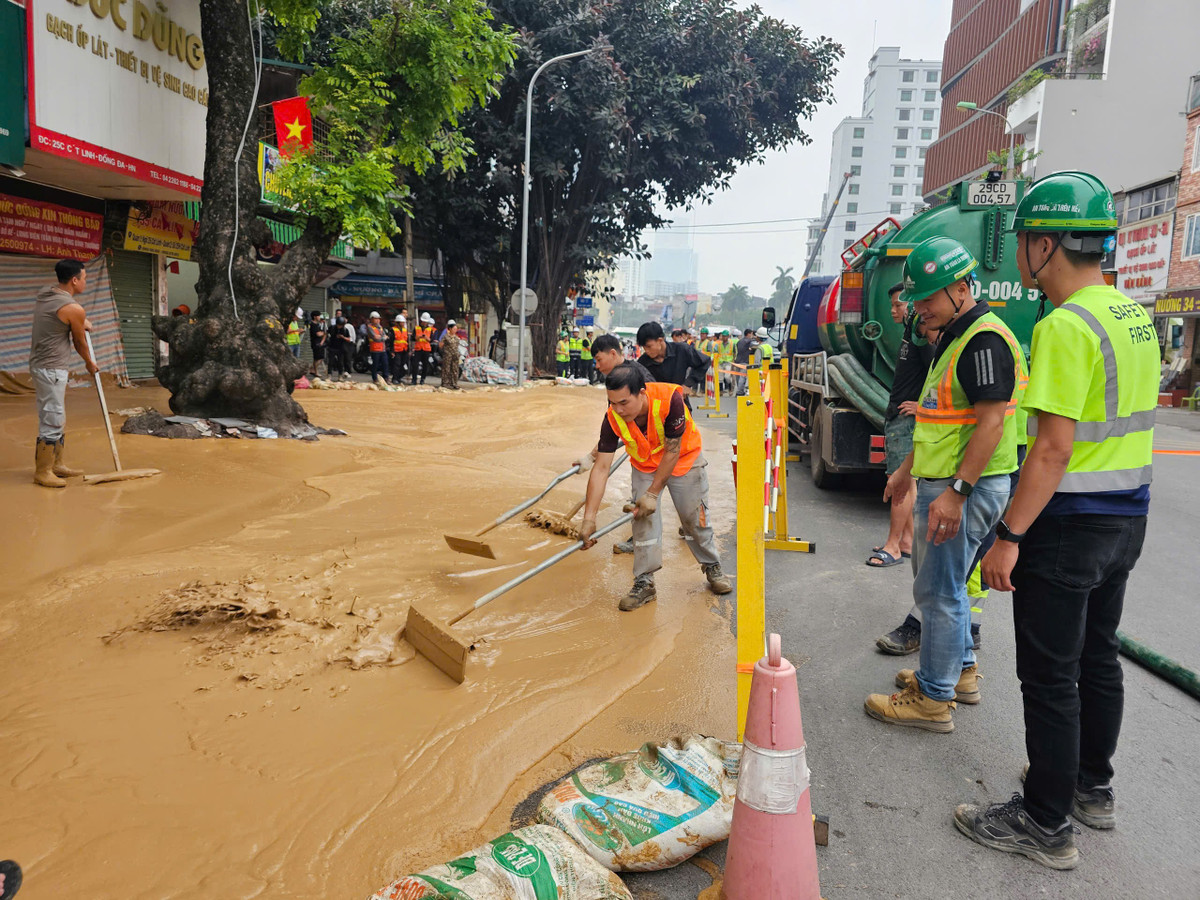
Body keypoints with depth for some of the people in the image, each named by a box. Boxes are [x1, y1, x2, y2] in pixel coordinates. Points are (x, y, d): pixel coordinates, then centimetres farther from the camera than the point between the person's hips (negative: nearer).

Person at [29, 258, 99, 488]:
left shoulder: (45, 293, 7)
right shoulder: (74, 309, -17)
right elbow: (80, 343, -2)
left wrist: (81, 322, 20)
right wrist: (90, 364, 15)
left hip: (41, 364, 10)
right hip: (51, 369, -10)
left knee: (57, 419, 17)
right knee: (52, 421, -4)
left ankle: (58, 464, 25)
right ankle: (42, 472, 3)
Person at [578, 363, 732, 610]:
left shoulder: (670, 399, -38)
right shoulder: (613, 418, -28)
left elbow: (672, 452, -28)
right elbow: (601, 468, -25)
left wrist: (653, 493, -24)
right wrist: (589, 518, -29)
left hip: (684, 460, -2)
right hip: (644, 466, 2)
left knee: (695, 518, 6)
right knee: (643, 520, -7)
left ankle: (712, 567, 29)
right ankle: (644, 584, 5)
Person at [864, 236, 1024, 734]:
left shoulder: (984, 339, -17)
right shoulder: (952, 338, 16)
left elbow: (991, 420, -24)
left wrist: (955, 491, -26)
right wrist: (907, 469, 26)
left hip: (965, 489, -11)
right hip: (943, 483, 11)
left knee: (938, 590, -3)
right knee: (942, 582, 20)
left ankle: (934, 699, 9)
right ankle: (960, 671, 36)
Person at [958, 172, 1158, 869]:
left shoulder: (1066, 327, -22)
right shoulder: (1135, 316, 8)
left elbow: (1054, 449, -25)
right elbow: (1128, 419, 15)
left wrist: (1009, 536, -20)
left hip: (1069, 523, -9)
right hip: (1127, 516, 10)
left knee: (1050, 677, 2)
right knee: (1098, 657, 21)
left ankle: (1048, 825, 16)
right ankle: (1095, 788, 38)